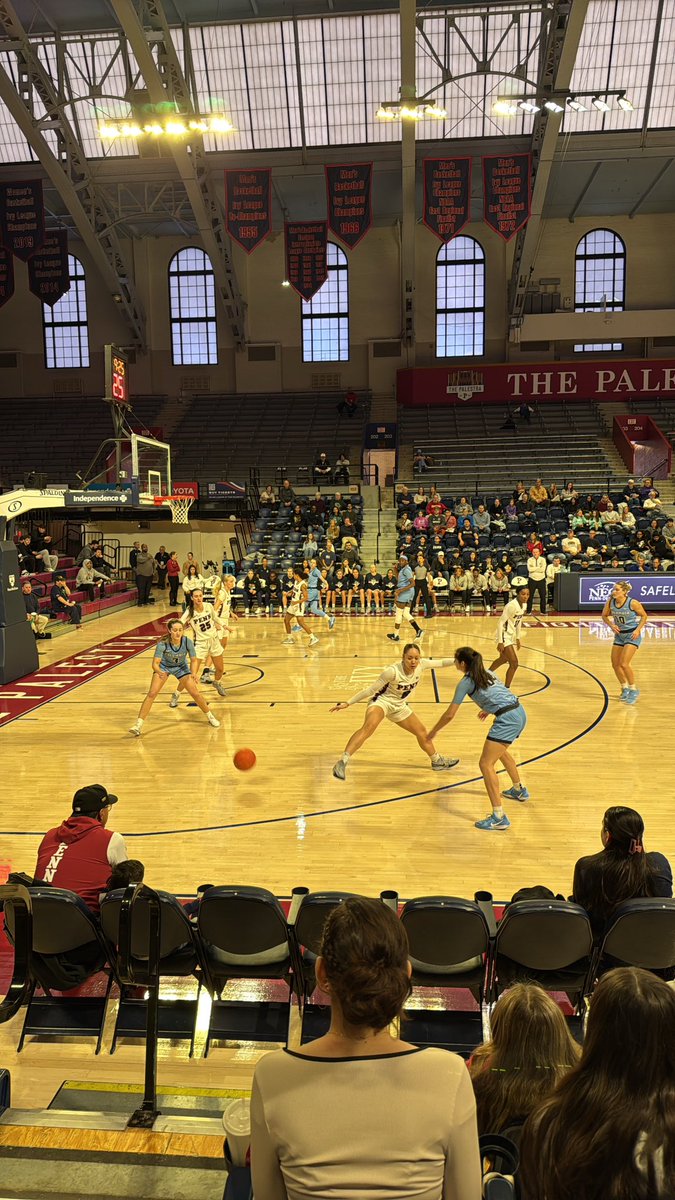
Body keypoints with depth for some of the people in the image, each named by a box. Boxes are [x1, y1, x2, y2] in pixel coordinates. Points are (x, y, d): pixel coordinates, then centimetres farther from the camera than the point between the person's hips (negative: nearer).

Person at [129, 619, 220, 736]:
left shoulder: (188, 642, -29)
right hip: (163, 667, -1)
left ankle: (210, 716, 19)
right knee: (152, 693, -16)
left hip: (181, 667, 1)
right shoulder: (163, 644, -33)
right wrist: (160, 672, -54)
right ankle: (138, 724, -10)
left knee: (195, 693, -4)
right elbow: (155, 663, -33)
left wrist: (193, 674, -36)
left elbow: (193, 660, -17)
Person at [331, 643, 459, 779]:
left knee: (422, 732, 17)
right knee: (368, 727, -37)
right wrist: (348, 703, -22)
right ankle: (342, 762, -44)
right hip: (382, 701, -7)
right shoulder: (393, 671, -30)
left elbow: (441, 663, 1)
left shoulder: (421, 665, -15)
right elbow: (371, 689, -23)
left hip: (399, 706, 7)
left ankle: (437, 762, 42)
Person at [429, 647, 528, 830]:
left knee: (486, 764, -9)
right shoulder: (487, 673, 19)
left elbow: (450, 715, 1)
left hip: (507, 719, -9)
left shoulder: (466, 682, -1)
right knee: (500, 751, 34)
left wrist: (433, 732, 15)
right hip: (519, 712, 9)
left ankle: (499, 817, -15)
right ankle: (519, 790, 51)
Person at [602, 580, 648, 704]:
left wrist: (638, 629, -17)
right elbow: (604, 615, 6)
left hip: (632, 635, -6)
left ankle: (633, 690, 3)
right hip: (619, 635, 6)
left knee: (624, 663, -16)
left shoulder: (633, 603, -20)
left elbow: (644, 616, -6)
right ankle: (625, 688, 30)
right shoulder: (610, 602, -9)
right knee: (615, 664, 8)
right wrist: (611, 625, -11)